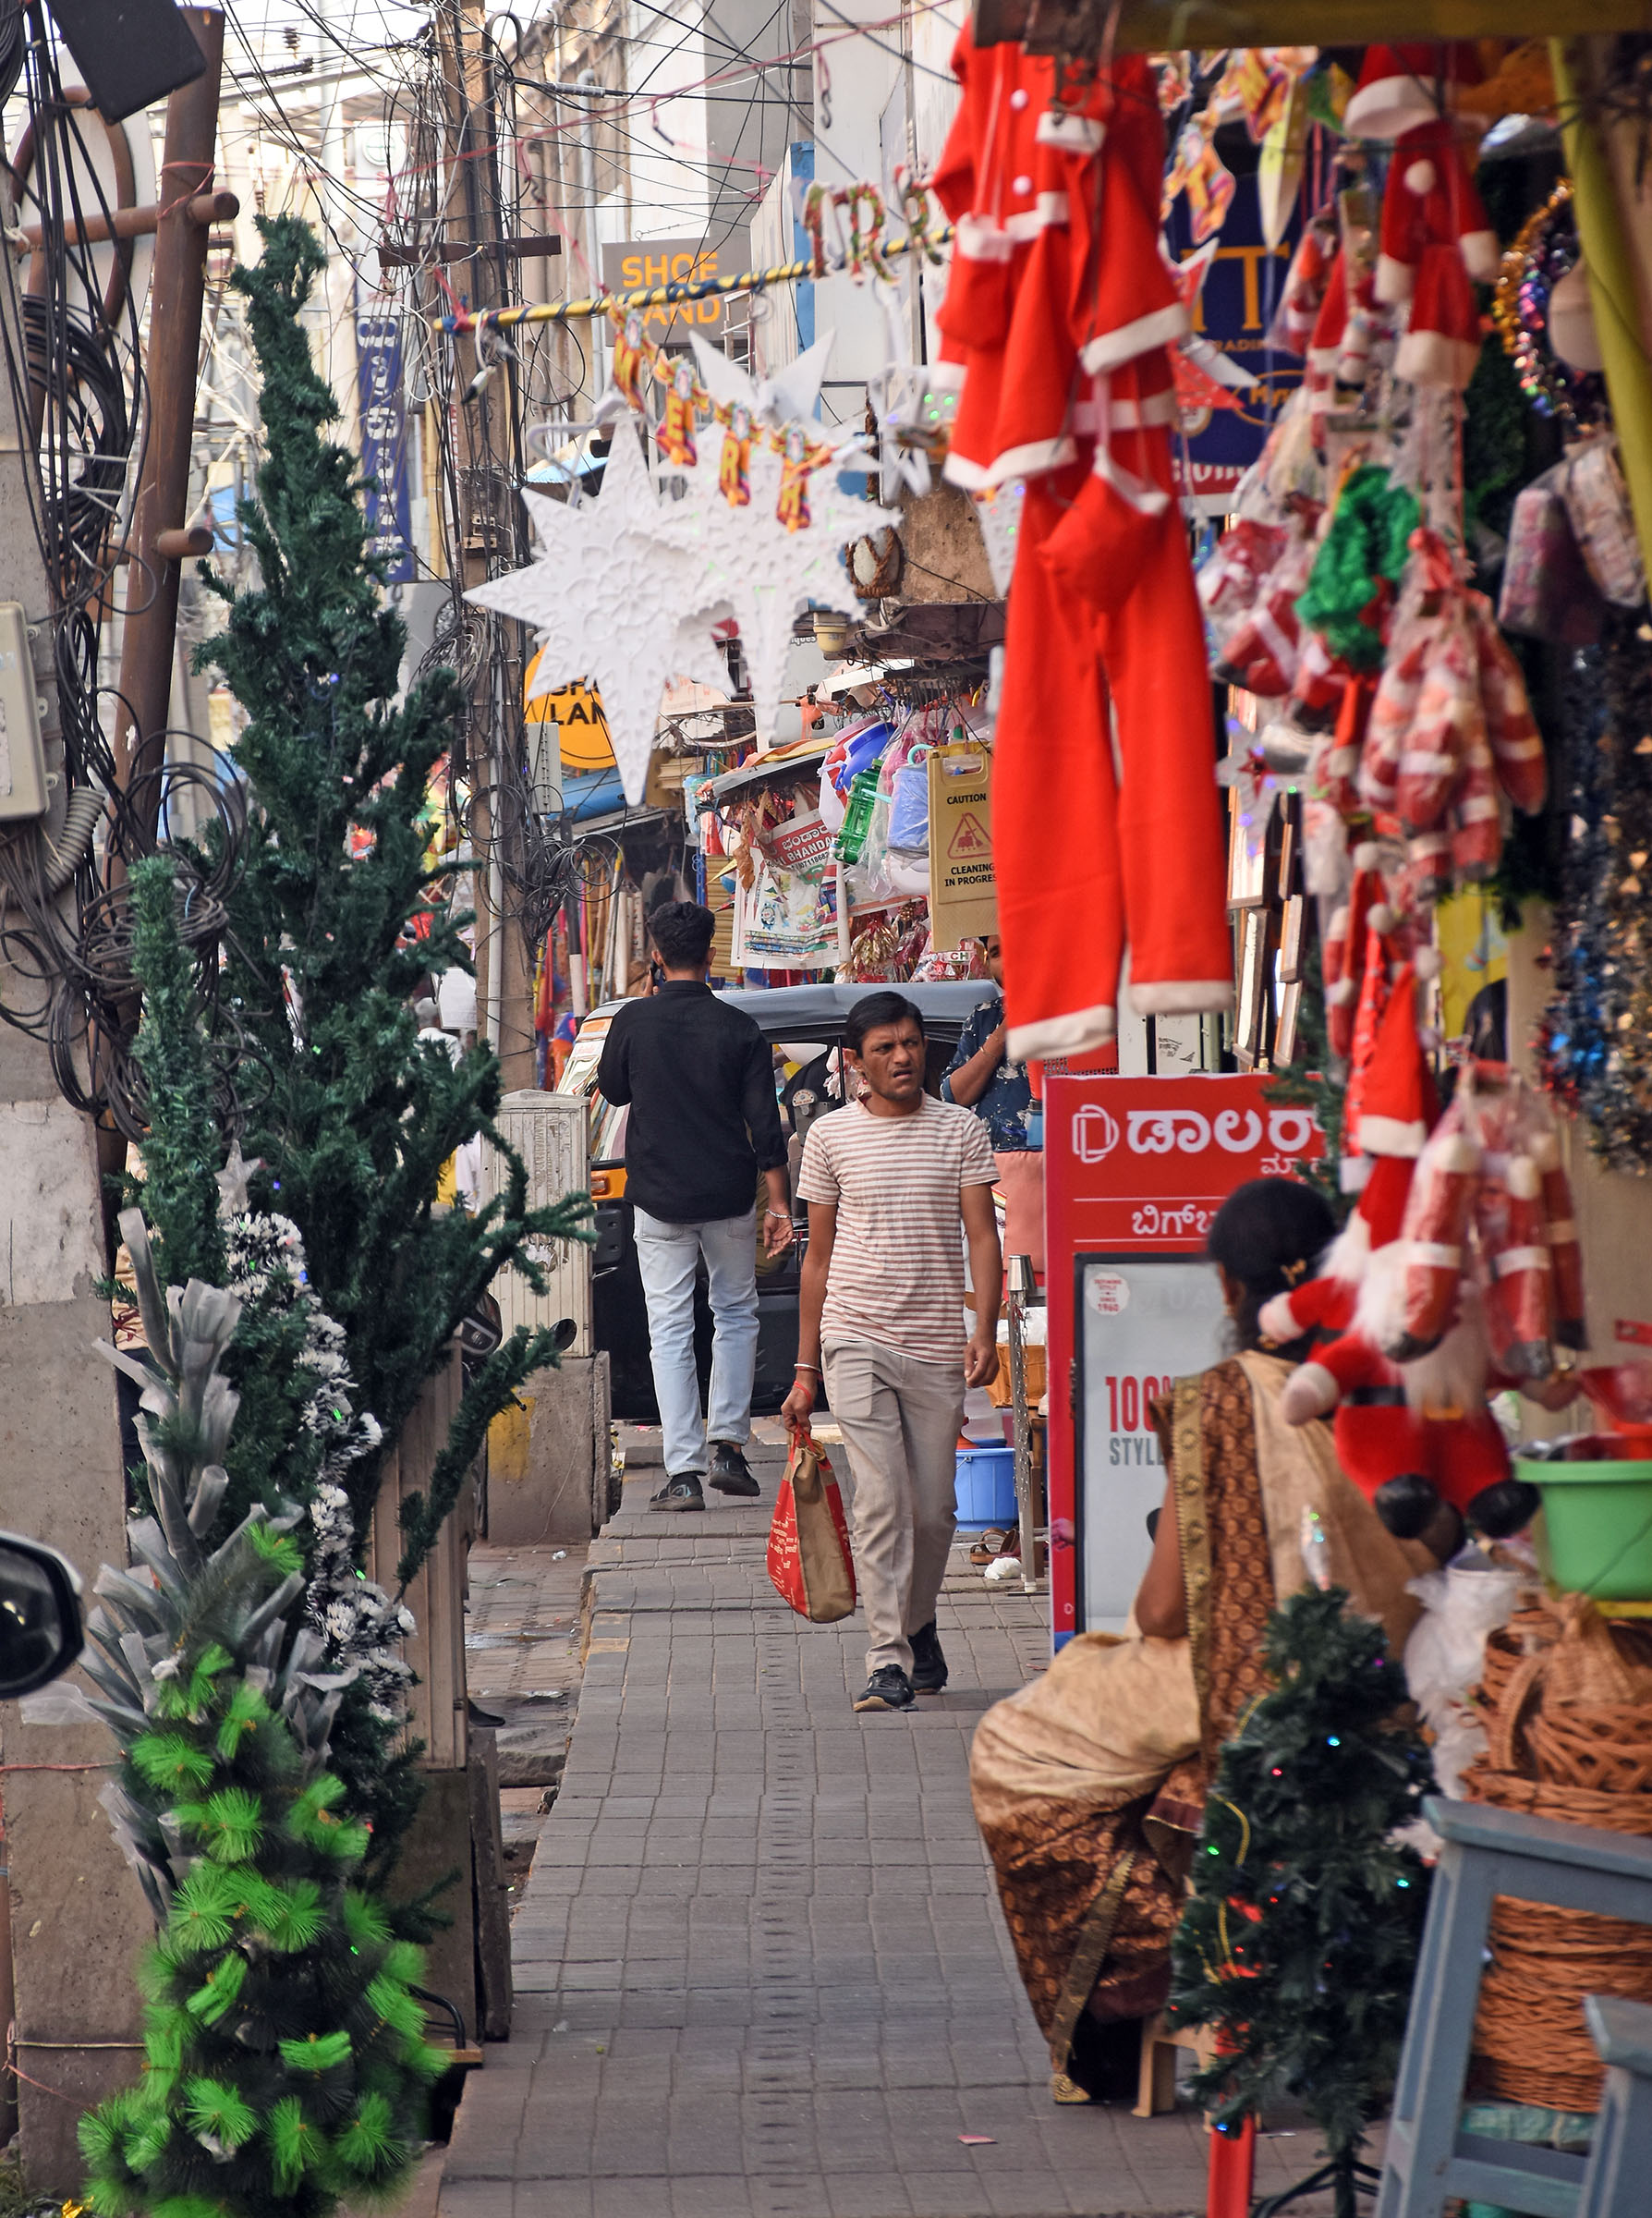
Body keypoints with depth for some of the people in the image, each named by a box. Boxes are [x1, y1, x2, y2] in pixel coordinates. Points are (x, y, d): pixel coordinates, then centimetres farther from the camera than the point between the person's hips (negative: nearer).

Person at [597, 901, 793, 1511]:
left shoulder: (632, 1022, -6)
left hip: (658, 1199, -1)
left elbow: (612, 1091, 12)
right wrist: (779, 1202, 1)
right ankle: (728, 1445, 13)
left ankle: (684, 1472, -5)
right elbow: (764, 1124, -5)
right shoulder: (737, 1029, -6)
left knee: (670, 1330, 1)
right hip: (727, 1198, 1)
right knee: (736, 1314, 19)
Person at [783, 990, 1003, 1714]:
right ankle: (888, 1662, -13)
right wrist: (805, 1368, 8)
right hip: (855, 1340, -1)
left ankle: (917, 1625, 32)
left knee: (933, 1510, 6)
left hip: (937, 1349, 1)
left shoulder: (961, 1130, 5)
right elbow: (818, 1255, 10)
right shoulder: (831, 1136, 5)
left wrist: (985, 1333, -12)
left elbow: (982, 1236, 2)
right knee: (881, 1501, -12)